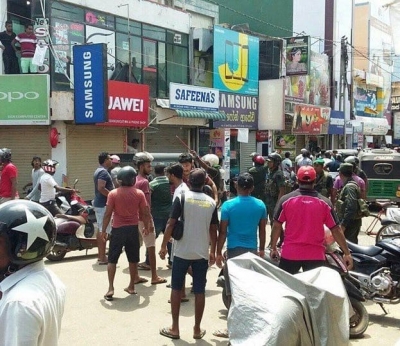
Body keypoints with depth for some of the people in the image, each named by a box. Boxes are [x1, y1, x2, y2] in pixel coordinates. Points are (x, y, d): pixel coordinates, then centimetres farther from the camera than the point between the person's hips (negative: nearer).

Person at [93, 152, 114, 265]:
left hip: (99, 203, 11)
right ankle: (102, 257, -4)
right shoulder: (103, 172, -16)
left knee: (100, 230, 14)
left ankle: (100, 255, 20)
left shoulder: (98, 170, 16)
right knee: (104, 231, -7)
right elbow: (101, 188, -27)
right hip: (104, 204, -11)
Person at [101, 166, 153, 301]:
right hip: (133, 229, 2)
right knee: (133, 259, 14)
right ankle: (131, 287, 21)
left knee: (112, 260, 6)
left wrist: (103, 230, 1)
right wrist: (147, 226, 16)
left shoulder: (113, 194, -8)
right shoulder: (139, 194, -4)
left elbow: (107, 214, -8)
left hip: (118, 229, -2)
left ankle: (110, 288, -2)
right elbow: (145, 213, 0)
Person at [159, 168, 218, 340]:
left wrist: (163, 246, -1)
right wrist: (213, 252, 16)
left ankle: (174, 328, 16)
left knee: (176, 289, 11)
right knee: (199, 291, 9)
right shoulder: (211, 202, 1)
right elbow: (213, 230, 5)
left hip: (182, 252, -2)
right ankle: (197, 329, 17)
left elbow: (171, 224, -11)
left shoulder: (182, 197, -8)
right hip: (202, 253, 2)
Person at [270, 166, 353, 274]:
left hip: (290, 253, 0)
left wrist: (273, 248, 11)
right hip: (316, 255, 0)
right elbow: (336, 230, -1)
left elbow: (277, 226, -1)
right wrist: (347, 253, 6)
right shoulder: (325, 202, -3)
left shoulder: (286, 200, -4)